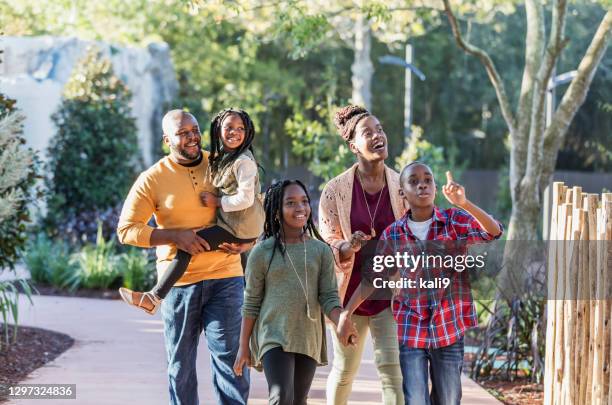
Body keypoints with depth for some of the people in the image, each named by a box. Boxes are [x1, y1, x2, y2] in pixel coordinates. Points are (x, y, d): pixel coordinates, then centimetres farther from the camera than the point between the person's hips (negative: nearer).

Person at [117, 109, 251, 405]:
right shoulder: (152, 179, -2)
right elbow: (126, 229, -5)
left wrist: (249, 241, -2)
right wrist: (175, 236, -15)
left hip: (224, 277, 0)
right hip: (178, 281, 0)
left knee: (229, 356, -7)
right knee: (180, 363, 9)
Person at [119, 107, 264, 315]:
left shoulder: (243, 162, -15)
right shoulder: (220, 159, 13)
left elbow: (245, 199, -21)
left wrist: (216, 202, -13)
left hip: (241, 228, -10)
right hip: (233, 225, 10)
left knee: (186, 246, -17)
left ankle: (154, 298, -21)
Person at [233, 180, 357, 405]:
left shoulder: (321, 251, 4)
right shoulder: (262, 252, -2)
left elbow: (329, 297, -1)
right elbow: (251, 303, 2)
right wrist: (244, 347, 2)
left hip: (309, 339, 3)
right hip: (274, 336, -3)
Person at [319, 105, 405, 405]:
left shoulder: (402, 187, -1)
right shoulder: (336, 190, -6)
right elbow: (327, 246, -2)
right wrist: (349, 247, -24)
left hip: (388, 292, 0)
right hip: (349, 292, 0)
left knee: (392, 368, -10)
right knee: (344, 370, 11)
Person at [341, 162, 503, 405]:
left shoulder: (456, 222, -5)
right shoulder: (393, 235, 0)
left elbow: (494, 232, -22)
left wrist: (464, 203, -38)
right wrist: (345, 315, 1)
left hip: (449, 330, 0)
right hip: (411, 330, 0)